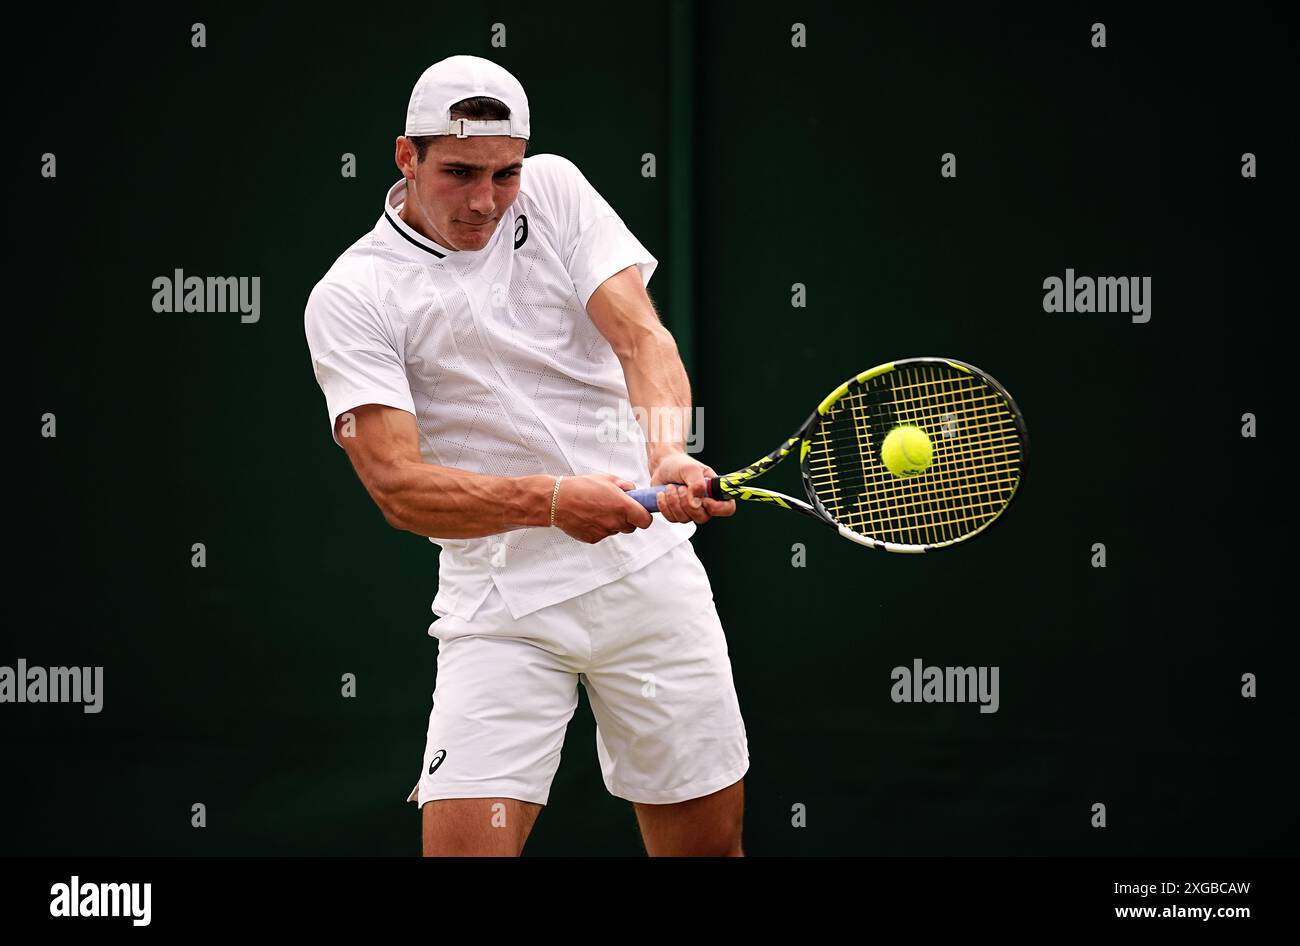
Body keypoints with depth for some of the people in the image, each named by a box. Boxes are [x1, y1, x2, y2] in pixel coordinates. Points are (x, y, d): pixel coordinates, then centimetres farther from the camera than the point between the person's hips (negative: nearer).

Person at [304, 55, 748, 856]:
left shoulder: (554, 191, 3)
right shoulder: (349, 299, -7)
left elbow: (641, 335, -9)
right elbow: (398, 487, -16)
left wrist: (669, 455, -30)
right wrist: (550, 501, -33)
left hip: (647, 570, 3)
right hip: (500, 602, -3)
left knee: (710, 837, 6)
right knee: (464, 841, -17)